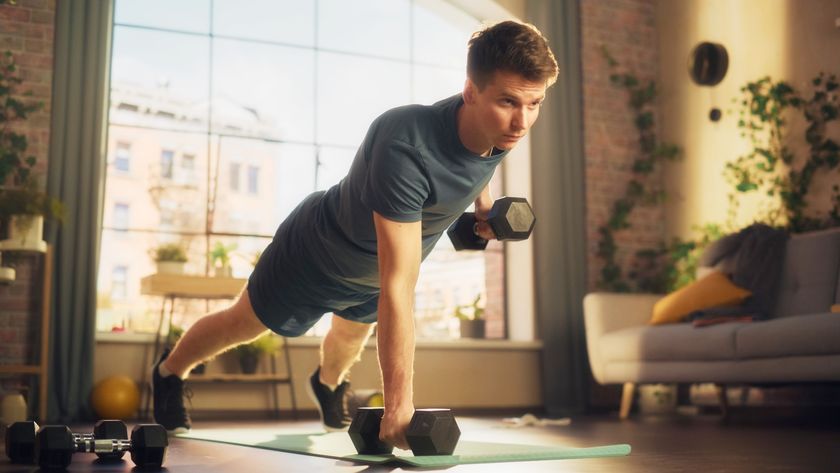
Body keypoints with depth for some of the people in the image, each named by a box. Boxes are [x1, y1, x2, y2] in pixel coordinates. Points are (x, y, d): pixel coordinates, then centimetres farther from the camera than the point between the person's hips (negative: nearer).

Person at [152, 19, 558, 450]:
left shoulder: (499, 126, -24)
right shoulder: (406, 147, -46)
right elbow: (398, 288, -47)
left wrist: (483, 200, -5)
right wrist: (399, 404, -47)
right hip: (316, 255, -6)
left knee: (352, 334, 34)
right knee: (245, 324, 19)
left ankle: (328, 385, 70)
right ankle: (169, 373, 50)